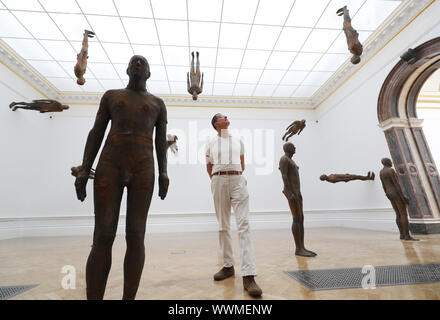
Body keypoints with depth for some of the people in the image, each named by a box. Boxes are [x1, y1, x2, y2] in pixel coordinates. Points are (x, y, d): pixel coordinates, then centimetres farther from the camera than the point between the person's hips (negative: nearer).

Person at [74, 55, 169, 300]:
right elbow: (96, 134, 11)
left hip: (143, 170, 0)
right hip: (109, 167, 1)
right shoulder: (111, 96, 20)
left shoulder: (158, 103, 19)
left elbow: (161, 140, 10)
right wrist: (84, 170, 0)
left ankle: (129, 299, 7)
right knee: (103, 238, -6)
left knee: (135, 237, -5)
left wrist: (163, 172, -5)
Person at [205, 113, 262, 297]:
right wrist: (217, 182, 10)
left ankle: (248, 276, -13)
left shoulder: (238, 141, 15)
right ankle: (228, 266, 19)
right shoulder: (211, 144, 11)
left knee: (244, 225, -12)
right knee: (223, 226, 5)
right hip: (218, 181, 0)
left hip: (238, 181, 0)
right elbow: (209, 167, 14)